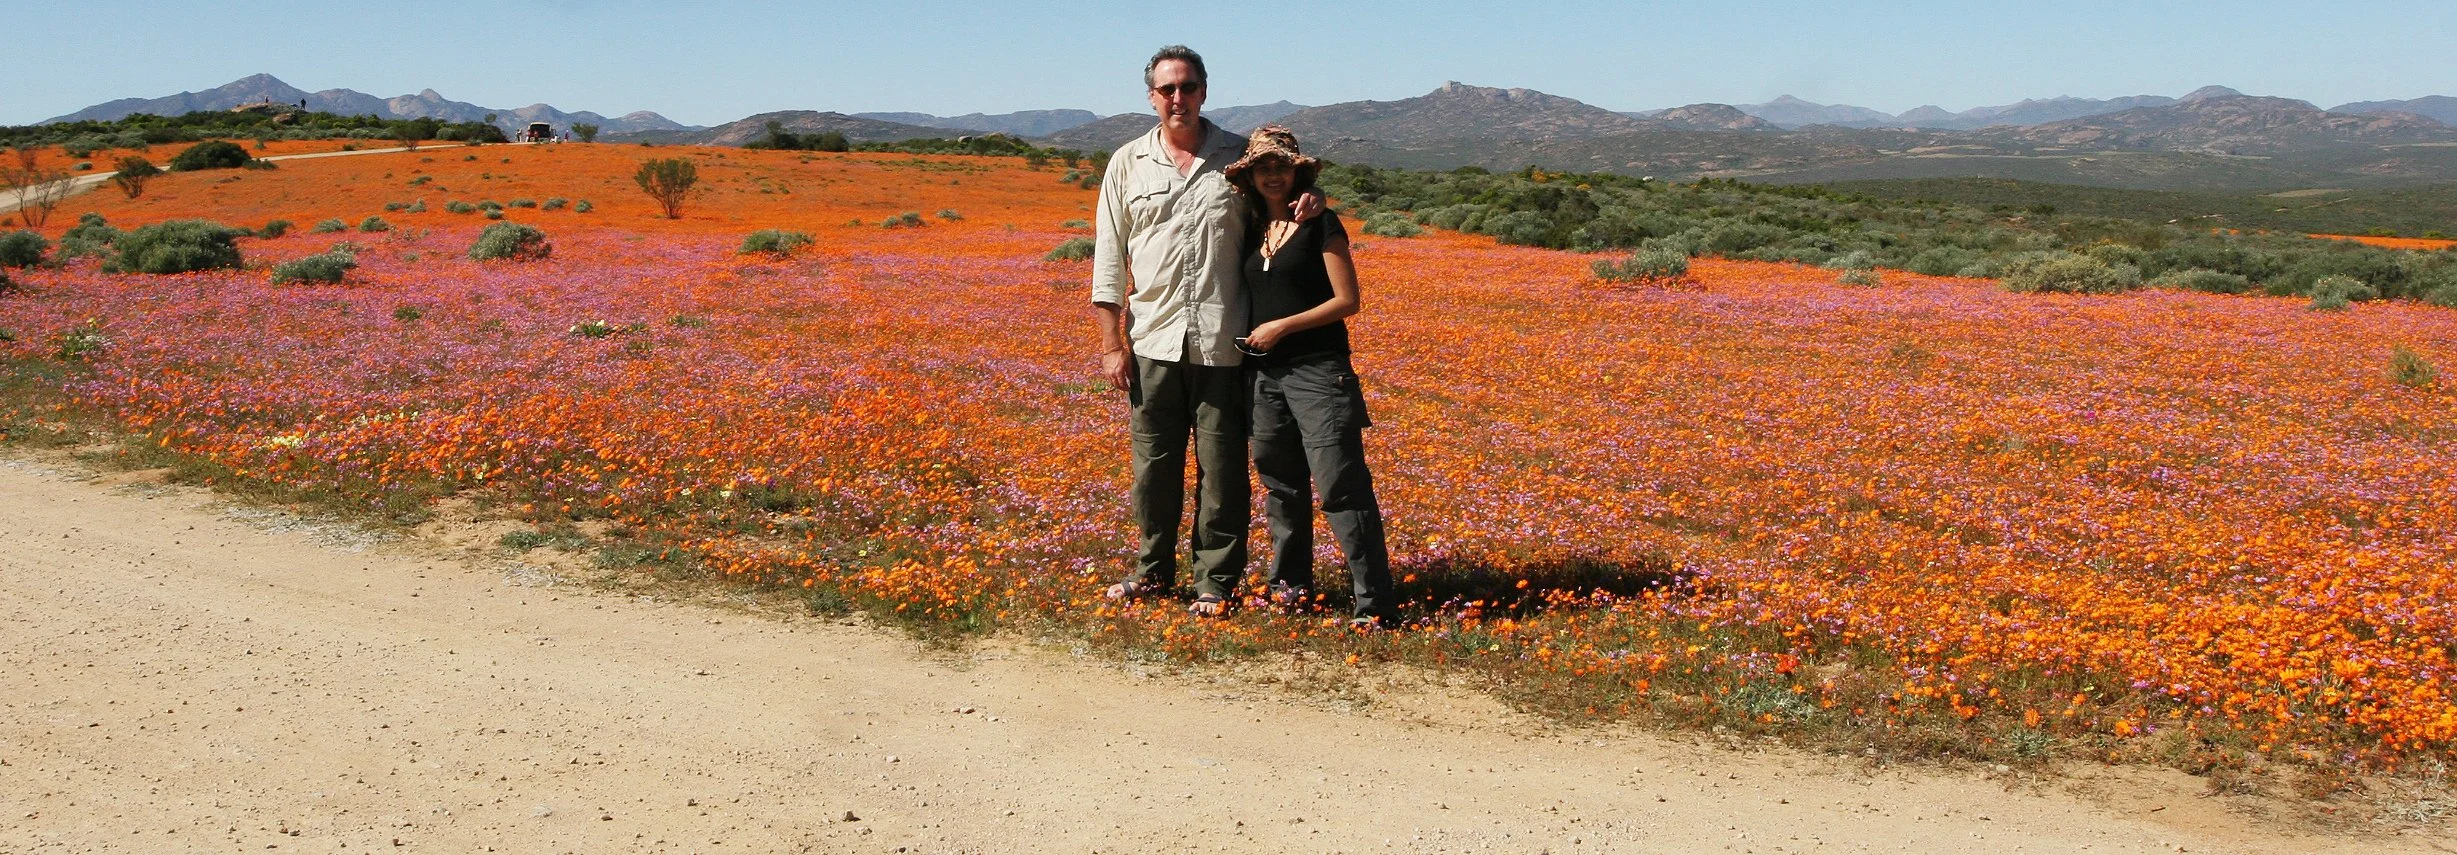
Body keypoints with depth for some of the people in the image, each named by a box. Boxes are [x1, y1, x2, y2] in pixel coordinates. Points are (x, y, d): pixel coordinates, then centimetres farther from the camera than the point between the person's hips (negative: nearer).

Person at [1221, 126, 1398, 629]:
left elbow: (1348, 301, -7)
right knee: (1281, 486, 14)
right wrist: (1245, 335, 6)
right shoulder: (1250, 229, 13)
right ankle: (1290, 584, 27)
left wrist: (1282, 326, -11)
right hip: (1264, 374, 6)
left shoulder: (1321, 224, -3)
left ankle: (1373, 604, -9)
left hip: (1318, 371, -6)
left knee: (1341, 488, -11)